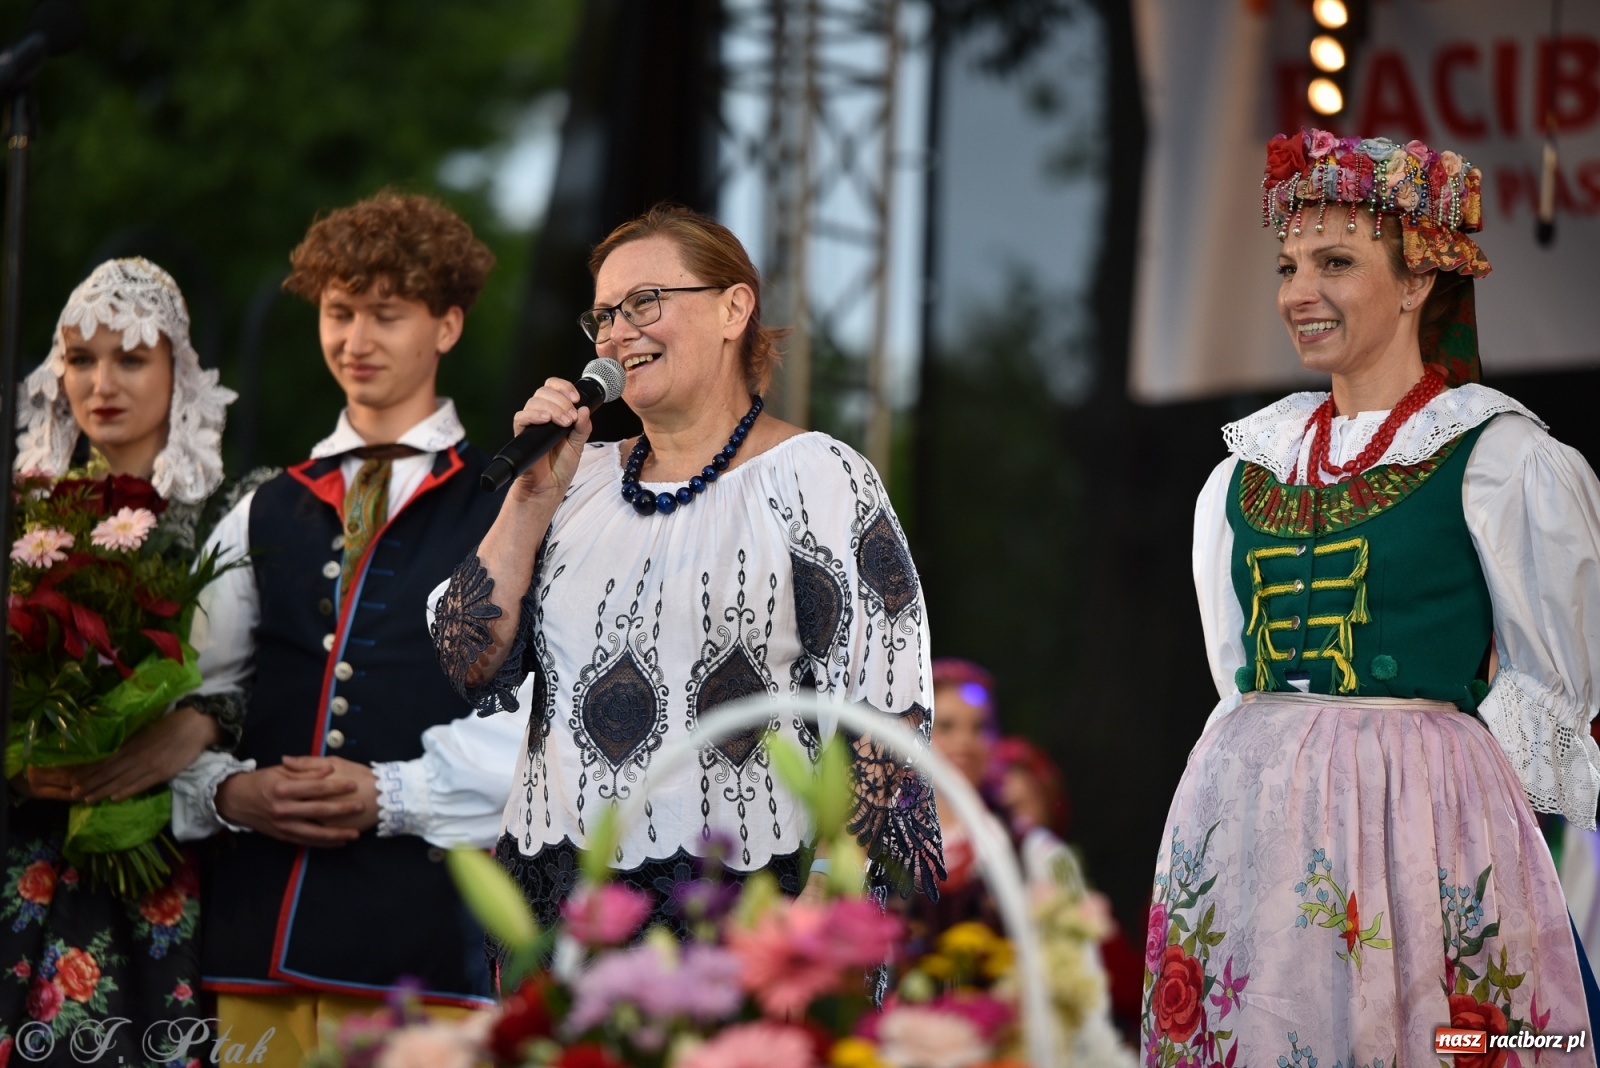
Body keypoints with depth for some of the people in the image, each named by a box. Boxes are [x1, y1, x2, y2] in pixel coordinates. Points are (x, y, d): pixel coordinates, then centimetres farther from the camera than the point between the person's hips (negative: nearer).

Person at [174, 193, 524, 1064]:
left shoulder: (509, 509, 5)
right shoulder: (262, 518, 20)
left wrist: (391, 794, -15)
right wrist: (228, 791, -5)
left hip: (423, 920, -4)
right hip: (258, 919, 4)